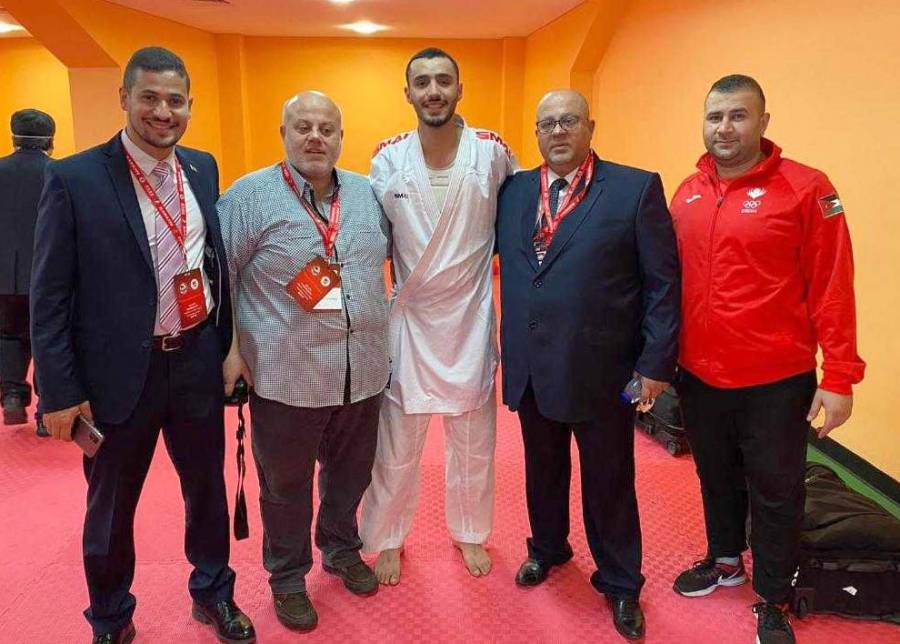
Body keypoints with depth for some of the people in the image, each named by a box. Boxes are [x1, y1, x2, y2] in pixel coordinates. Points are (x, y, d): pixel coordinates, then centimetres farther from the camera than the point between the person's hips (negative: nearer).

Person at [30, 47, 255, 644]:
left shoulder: (203, 167, 3)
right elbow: (49, 297, -9)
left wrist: (229, 347, 8)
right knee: (111, 506, 16)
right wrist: (62, 391, -10)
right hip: (119, 373, -3)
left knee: (208, 488, 18)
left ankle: (213, 593, 43)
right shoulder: (74, 179, -11)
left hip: (197, 362, 4)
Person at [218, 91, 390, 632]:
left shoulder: (368, 194, 7)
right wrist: (228, 347, -7)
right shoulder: (250, 195, -6)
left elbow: (394, 254, 21)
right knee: (286, 485, 14)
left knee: (351, 474, 21)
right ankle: (288, 576, 35)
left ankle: (342, 549, 45)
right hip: (286, 377, -4)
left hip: (363, 371, 4)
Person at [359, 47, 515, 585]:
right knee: (396, 443, 11)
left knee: (474, 439, 16)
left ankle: (470, 532, 40)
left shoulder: (493, 151, -7)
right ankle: (387, 539, 34)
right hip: (409, 319, 0)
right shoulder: (388, 158, -4)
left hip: (471, 320, 0)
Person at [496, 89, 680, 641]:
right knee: (542, 468, 21)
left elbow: (663, 281, -7)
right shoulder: (513, 191, 7)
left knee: (609, 481, 12)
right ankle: (547, 548, 46)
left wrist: (657, 363, -9)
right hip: (530, 367, 4)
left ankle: (620, 584, 33)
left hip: (602, 369, -3)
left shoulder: (637, 188, -6)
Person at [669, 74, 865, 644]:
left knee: (775, 492, 11)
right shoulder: (688, 193, 4)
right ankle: (725, 560, 46)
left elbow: (832, 287, -12)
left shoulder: (806, 188, -11)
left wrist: (840, 377, -13)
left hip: (776, 382, -4)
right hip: (699, 376, 4)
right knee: (717, 478, 22)